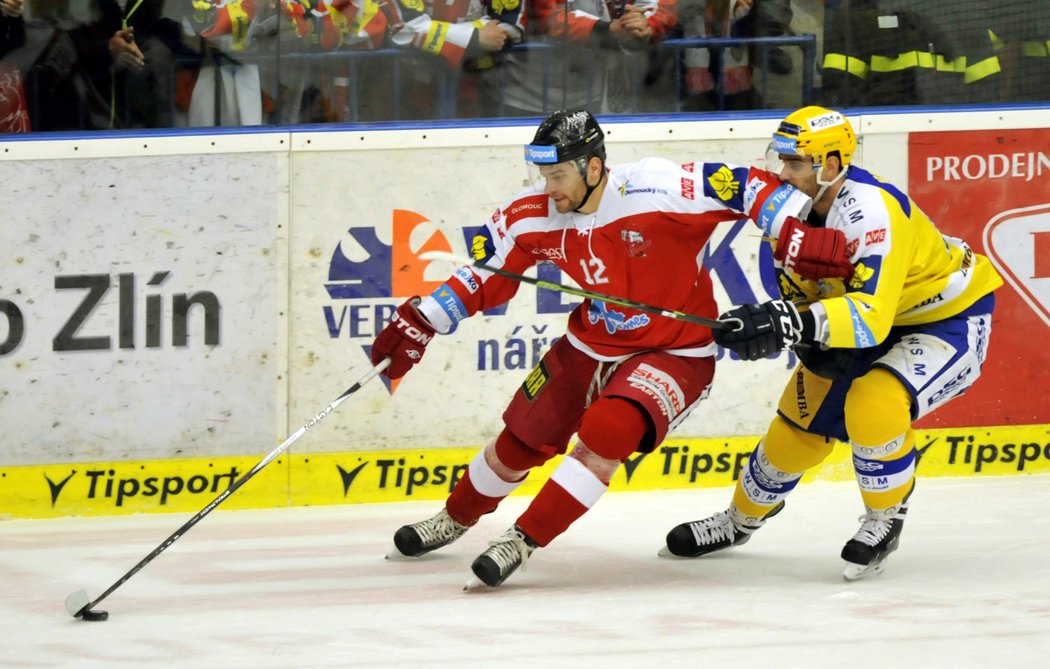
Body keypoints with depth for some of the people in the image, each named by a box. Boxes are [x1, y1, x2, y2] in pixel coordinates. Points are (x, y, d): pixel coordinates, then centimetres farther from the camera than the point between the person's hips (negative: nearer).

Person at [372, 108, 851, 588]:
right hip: (593, 345, 5)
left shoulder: (657, 189, -28)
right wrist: (417, 325, -4)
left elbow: (749, 188, -24)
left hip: (675, 353, -5)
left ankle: (523, 541, -16)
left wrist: (808, 238, -34)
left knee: (606, 431, -28)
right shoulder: (535, 215, -11)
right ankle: (456, 518, 41)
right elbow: (484, 274, 2)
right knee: (521, 440, 12)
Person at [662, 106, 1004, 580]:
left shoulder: (871, 212, -36)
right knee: (802, 419, 10)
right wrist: (815, 346, -20)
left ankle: (886, 518, -4)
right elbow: (798, 291, 0)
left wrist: (789, 324, -58)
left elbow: (871, 315, -47)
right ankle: (741, 521, 35)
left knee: (872, 406, -31)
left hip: (951, 322, -8)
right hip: (885, 323, 8)